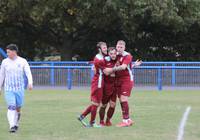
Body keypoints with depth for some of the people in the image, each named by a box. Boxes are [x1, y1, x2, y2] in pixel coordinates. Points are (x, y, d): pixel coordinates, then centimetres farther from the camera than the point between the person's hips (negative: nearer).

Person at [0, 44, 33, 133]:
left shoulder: (23, 61, -2)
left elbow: (28, 73, -10)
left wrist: (30, 83, -28)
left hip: (19, 89, 0)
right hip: (8, 89, 0)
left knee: (18, 108, 9)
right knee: (11, 107, -15)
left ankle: (16, 123, 33)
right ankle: (12, 126, -20)